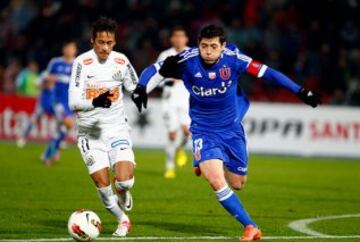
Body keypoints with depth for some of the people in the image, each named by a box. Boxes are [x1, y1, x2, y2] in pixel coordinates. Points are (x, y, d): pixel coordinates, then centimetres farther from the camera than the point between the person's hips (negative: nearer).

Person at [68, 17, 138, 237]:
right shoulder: (82, 62, -12)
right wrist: (95, 102, -37)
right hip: (90, 131, -1)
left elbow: (136, 90, 15)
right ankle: (123, 220, 21)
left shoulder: (121, 61, -2)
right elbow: (74, 102, -20)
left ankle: (123, 195, 22)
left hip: (117, 128, 1)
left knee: (125, 180, -17)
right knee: (102, 183, -6)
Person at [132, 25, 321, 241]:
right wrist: (141, 90, -31)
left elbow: (266, 73, -13)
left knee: (237, 184, 12)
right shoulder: (187, 61, -20)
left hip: (231, 128, 2)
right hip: (204, 130, -2)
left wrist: (301, 92, -11)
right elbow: (154, 71, -12)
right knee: (217, 182, -20)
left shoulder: (233, 59, -19)